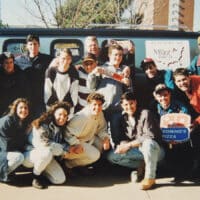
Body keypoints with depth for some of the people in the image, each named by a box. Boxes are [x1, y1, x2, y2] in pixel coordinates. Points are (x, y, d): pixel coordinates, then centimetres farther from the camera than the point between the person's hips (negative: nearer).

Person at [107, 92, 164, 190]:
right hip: (137, 150, 5)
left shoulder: (145, 114, -12)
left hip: (154, 149, -5)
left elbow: (149, 137, -21)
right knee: (111, 156, -11)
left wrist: (129, 145, -21)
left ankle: (150, 177, -24)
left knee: (148, 143, -41)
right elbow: (122, 137, 8)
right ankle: (141, 165, -7)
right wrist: (121, 145, -17)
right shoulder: (123, 118, 5)